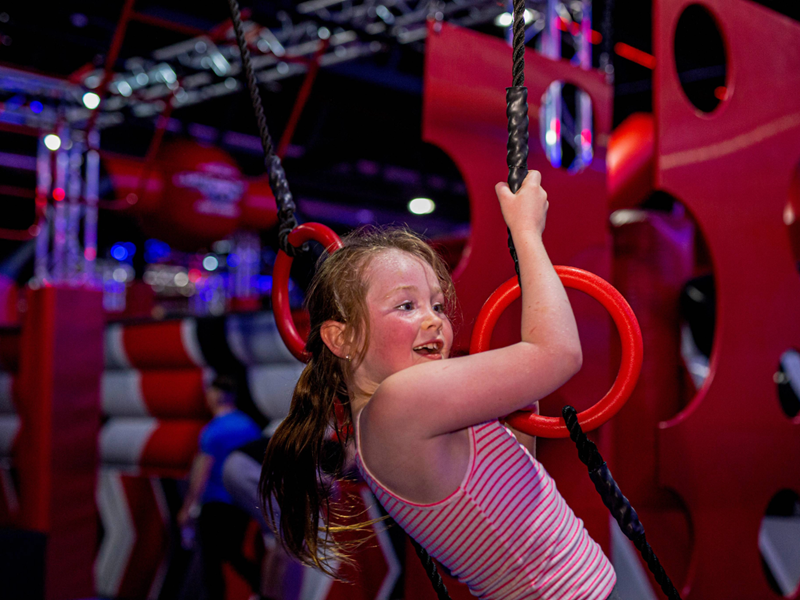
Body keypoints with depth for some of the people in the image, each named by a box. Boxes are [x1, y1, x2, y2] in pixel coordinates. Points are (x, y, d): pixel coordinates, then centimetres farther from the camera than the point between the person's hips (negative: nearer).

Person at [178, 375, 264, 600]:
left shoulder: (212, 430, -13)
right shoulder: (250, 426, 6)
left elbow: (202, 473, -14)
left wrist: (188, 507, -7)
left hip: (216, 504, -6)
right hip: (243, 504, 6)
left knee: (211, 561, 4)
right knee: (233, 555, 18)